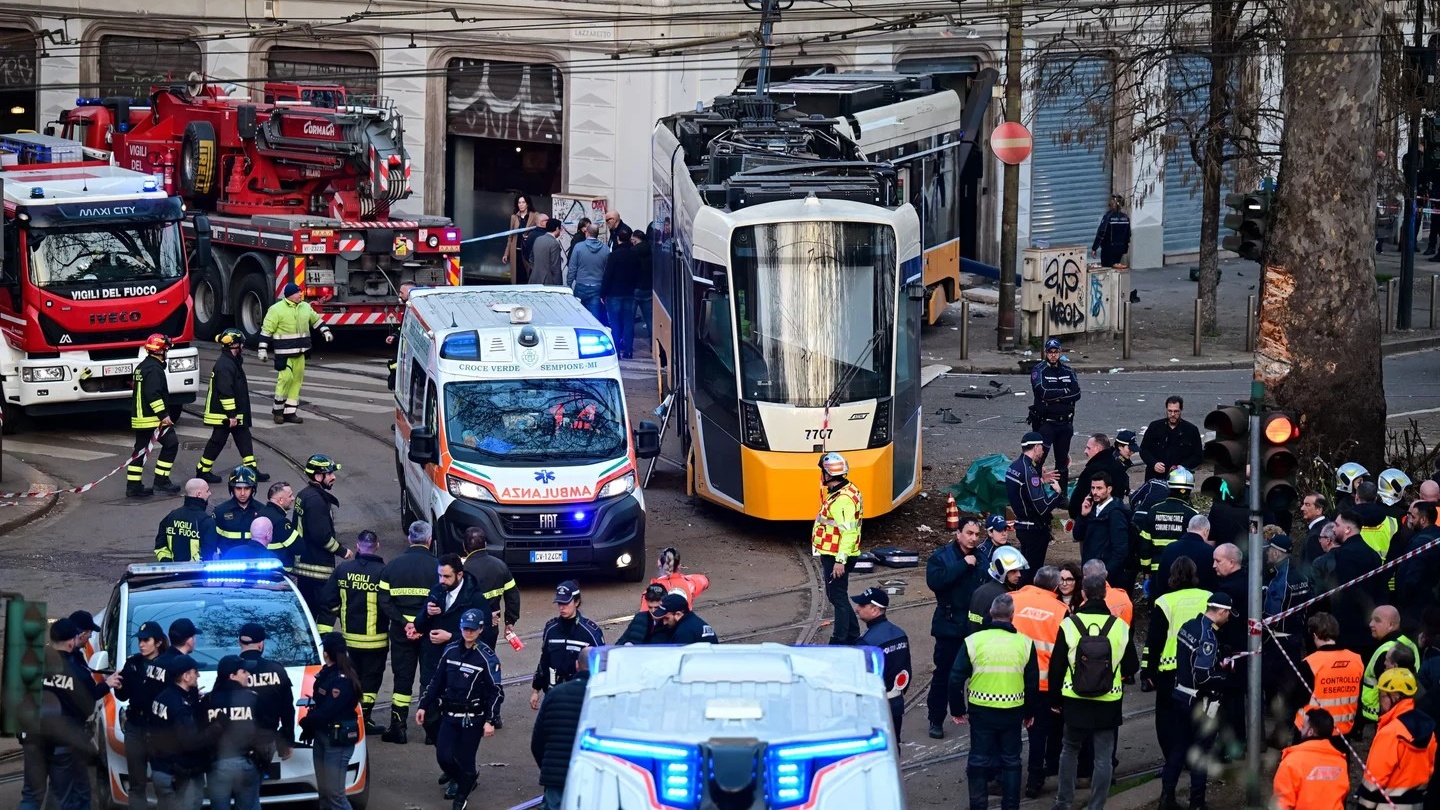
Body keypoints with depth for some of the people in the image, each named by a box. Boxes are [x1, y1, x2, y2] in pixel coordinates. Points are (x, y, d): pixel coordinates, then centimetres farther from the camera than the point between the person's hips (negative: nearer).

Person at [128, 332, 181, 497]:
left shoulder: (142, 367, 17)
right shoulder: (154, 369, -16)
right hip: (153, 417, -10)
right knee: (171, 444, -2)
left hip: (139, 416, 10)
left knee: (141, 450, 11)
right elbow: (153, 394, -25)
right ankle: (161, 482, -2)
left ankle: (133, 486, 10)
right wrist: (163, 415, -24)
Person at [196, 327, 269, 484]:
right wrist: (231, 415, -25)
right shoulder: (225, 366, -22)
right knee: (218, 440, -1)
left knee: (244, 439, 10)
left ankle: (252, 470, 12)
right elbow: (225, 392, -26)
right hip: (223, 414, -10)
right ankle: (202, 471, 9)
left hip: (235, 413, 10)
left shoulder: (233, 362, 12)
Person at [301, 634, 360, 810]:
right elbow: (317, 703, 11)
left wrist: (306, 723, -5)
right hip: (322, 736, 9)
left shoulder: (342, 680, -20)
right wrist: (309, 726, -1)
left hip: (338, 741, -9)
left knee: (334, 793, -9)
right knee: (323, 790, 15)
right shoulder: (327, 673, 8)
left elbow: (326, 712, -22)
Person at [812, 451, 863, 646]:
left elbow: (848, 532, -26)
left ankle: (840, 640, -1)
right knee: (835, 595, 18)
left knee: (838, 596, -5)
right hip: (831, 555, 11)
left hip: (837, 557, -11)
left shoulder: (844, 499, -23)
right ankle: (852, 635, 27)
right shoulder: (838, 492, 11)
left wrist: (840, 561, -27)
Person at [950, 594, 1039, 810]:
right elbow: (1032, 683, 4)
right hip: (1013, 712, 1)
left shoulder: (974, 641, -8)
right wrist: (1029, 712, 18)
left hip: (981, 711, -1)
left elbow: (956, 678, -5)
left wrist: (957, 710, 6)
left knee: (979, 760, 9)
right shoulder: (1024, 643, -4)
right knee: (1011, 761, 13)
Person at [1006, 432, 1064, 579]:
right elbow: (1042, 508, -27)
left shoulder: (1014, 466, 5)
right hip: (1035, 529, -10)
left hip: (1022, 526, 10)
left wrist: (1041, 480, 14)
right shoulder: (1029, 472, -24)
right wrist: (1058, 493, -12)